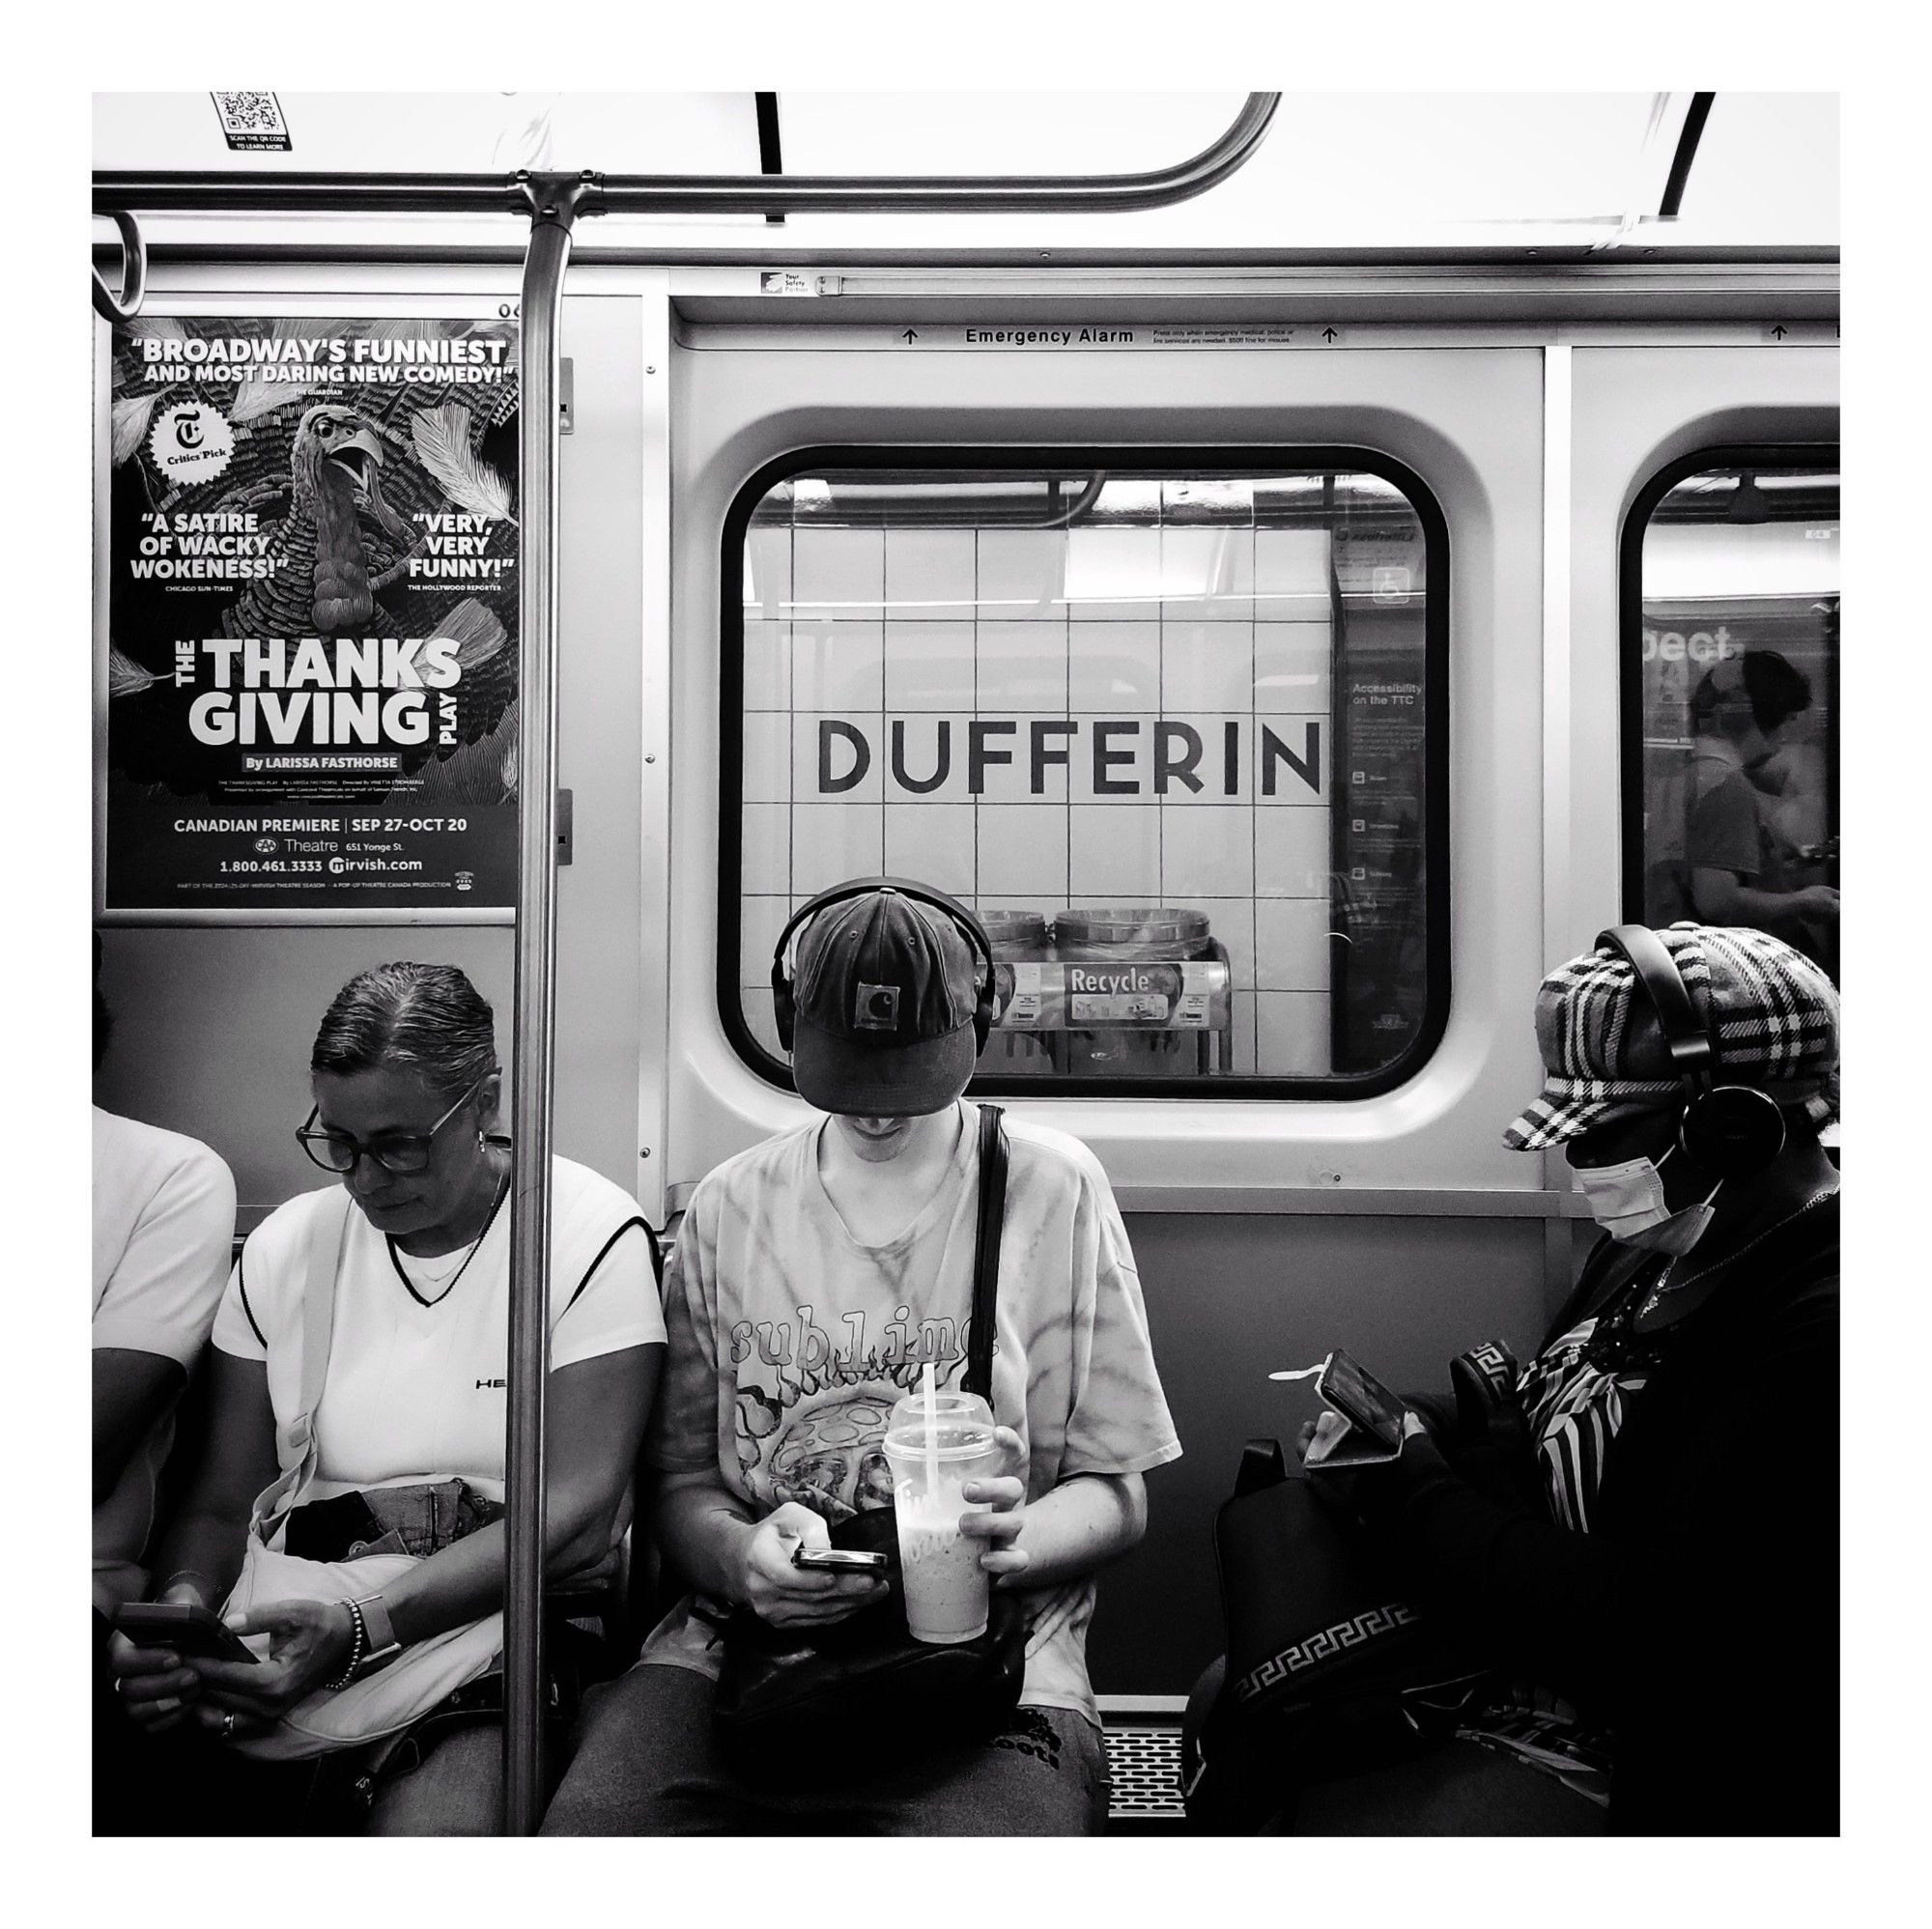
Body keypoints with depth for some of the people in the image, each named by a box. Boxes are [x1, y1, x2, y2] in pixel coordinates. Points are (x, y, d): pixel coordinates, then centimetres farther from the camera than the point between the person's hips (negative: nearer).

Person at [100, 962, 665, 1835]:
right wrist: (183, 1606, -14)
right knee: (144, 1789, -23)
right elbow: (221, 1504, 9)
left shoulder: (592, 1235, -7)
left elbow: (576, 1517, -14)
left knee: (431, 1828, -32)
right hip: (303, 1624, 4)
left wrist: (361, 1629, -24)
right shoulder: (284, 1245, 7)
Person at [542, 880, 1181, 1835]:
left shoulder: (1056, 1190, 4)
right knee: (590, 1826, -26)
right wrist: (741, 1556, -11)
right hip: (738, 1643, 3)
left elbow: (1116, 1496, 7)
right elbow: (679, 1481, 11)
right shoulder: (728, 1206, 10)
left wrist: (1018, 1539, -15)